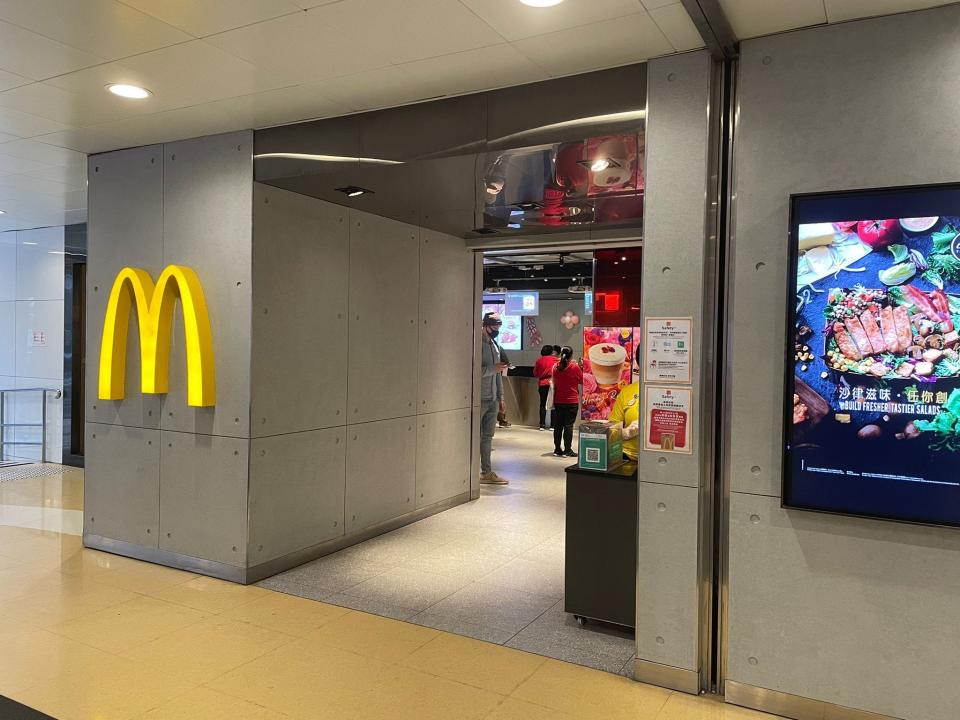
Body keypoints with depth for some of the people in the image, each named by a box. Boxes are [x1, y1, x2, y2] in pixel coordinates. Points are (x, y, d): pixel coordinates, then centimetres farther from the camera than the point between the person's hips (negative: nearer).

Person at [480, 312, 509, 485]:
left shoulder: (494, 345, 15)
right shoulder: (478, 344, -11)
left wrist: (500, 397, 17)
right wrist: (493, 368, -19)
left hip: (492, 399, 8)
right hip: (479, 399, -8)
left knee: (488, 436, 11)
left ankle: (487, 472, 18)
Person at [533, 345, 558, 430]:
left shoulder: (539, 360, 3)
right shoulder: (555, 360, -3)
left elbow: (535, 373, 6)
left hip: (542, 384, 2)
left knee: (543, 404, 8)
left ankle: (542, 425, 4)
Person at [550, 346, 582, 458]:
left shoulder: (556, 367, 2)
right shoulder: (575, 367, -9)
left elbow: (554, 384, 7)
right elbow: (582, 381, 2)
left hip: (558, 401, 4)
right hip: (572, 401, -4)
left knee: (558, 425, 9)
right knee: (569, 425, -1)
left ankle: (557, 449, 14)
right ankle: (567, 450, -1)